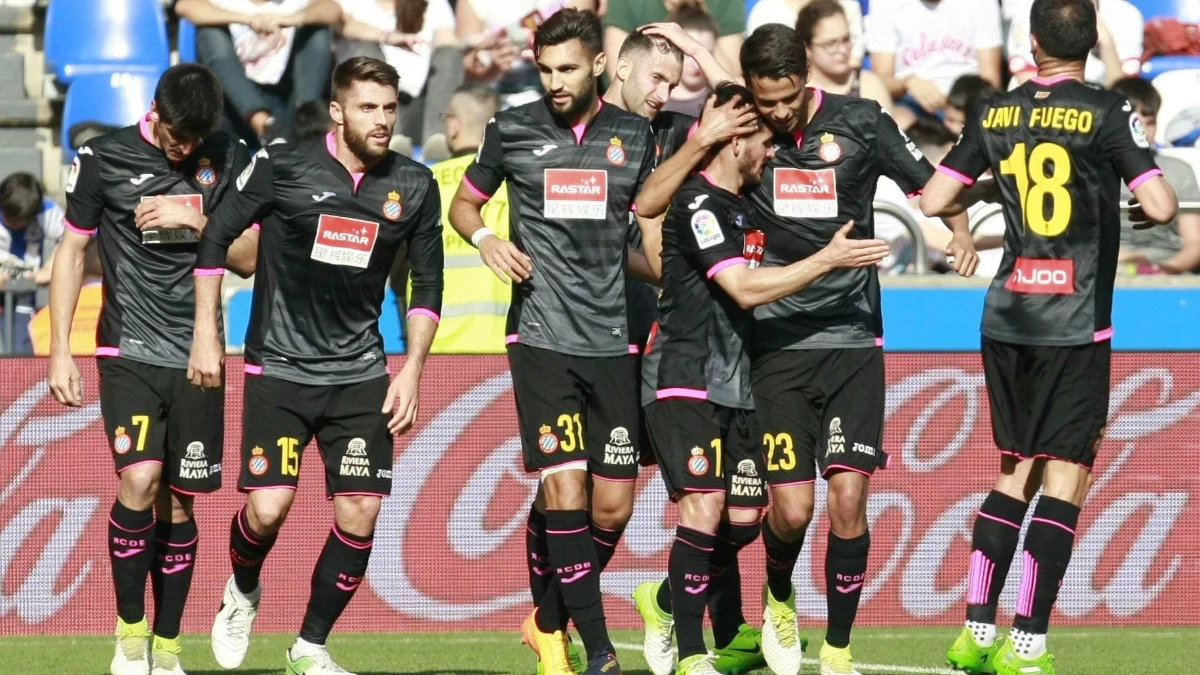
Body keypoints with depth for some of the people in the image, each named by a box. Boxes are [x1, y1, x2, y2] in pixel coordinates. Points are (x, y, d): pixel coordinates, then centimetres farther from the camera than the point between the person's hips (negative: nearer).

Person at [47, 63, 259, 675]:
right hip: (129, 352, -2)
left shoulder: (229, 160, 5)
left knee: (178, 503, 3)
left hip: (197, 357, 2)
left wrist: (194, 221, -11)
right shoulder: (104, 159, -1)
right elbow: (71, 252, 5)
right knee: (139, 481, -19)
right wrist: (60, 351, 0)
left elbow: (248, 258, 7)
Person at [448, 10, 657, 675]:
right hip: (542, 338, -2)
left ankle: (548, 617, 23)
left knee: (612, 506, 1)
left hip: (611, 340, 2)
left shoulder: (633, 136, 7)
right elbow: (463, 202, 16)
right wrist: (484, 237, -5)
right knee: (565, 489, -14)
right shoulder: (512, 129, 3)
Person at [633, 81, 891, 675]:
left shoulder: (738, 206, 15)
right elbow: (744, 289, -22)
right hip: (685, 378, -9)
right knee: (705, 505, -17)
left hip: (734, 382, 9)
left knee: (744, 515, 5)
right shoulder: (698, 204, -14)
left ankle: (666, 600, 29)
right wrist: (828, 260, -22)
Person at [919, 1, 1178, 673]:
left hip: (1007, 317, 5)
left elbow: (934, 200, 9)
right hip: (1075, 326, -5)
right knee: (1065, 479, -2)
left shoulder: (996, 114, 5)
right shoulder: (1107, 113, -9)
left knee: (1016, 472, 17)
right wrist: (1155, 206, 9)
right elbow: (1161, 205, -14)